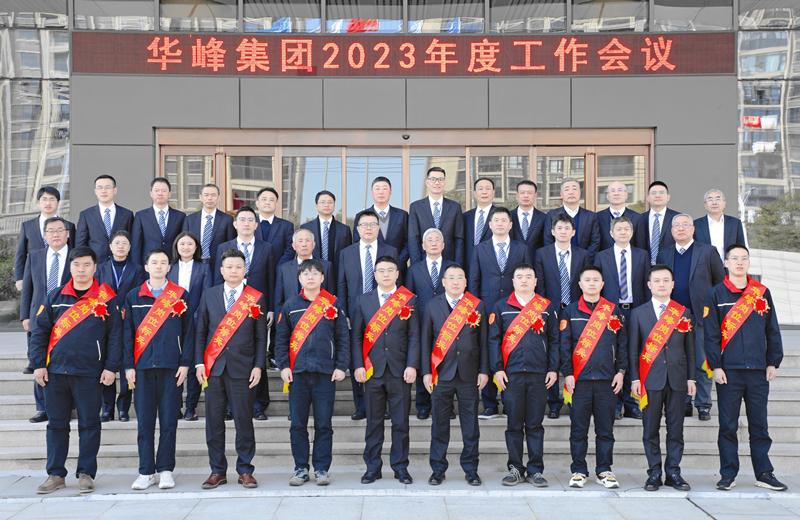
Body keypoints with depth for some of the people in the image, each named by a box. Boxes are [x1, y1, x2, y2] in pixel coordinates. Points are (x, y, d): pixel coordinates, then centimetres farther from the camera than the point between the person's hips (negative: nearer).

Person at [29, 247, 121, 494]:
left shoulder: (106, 299, 0)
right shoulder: (55, 297, 7)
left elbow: (115, 335, 0)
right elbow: (40, 332, 8)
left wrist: (110, 367, -6)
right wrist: (38, 364, 1)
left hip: (89, 374, -3)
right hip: (55, 372, 3)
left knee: (89, 425, 3)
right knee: (56, 424, 9)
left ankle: (86, 474, 13)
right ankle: (55, 474, 18)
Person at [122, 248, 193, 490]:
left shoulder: (180, 295, 7)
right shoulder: (134, 296, 9)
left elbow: (187, 331, 6)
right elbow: (127, 332, 8)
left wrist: (185, 363, -2)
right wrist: (128, 365, 1)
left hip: (171, 366, -1)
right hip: (143, 366, 1)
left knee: (169, 420, 2)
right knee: (144, 421, 3)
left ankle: (166, 470, 11)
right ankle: (146, 472, 11)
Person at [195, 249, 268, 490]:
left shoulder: (256, 298, 3)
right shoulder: (209, 295, 9)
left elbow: (261, 336, 3)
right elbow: (200, 331, 9)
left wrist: (258, 366, -4)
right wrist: (199, 362, 0)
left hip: (242, 368, -2)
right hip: (213, 368, 2)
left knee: (244, 421, 2)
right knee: (214, 422, 5)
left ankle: (245, 470, 12)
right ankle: (217, 471, 15)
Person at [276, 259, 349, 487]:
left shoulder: (333, 304, 4)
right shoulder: (290, 305, 7)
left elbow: (343, 338, 4)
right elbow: (281, 339, 8)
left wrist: (341, 366, -3)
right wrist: (283, 366, -2)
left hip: (325, 373, -1)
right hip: (297, 373, 1)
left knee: (323, 424, 4)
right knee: (297, 424, 5)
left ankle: (322, 469, 13)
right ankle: (301, 468, 15)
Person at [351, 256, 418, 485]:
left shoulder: (409, 300, 4)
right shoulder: (363, 300, 8)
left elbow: (414, 336, 1)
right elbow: (357, 336, 6)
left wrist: (412, 365, -8)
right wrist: (358, 366, -3)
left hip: (400, 371, -1)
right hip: (372, 370, 1)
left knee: (401, 422, 4)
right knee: (374, 422, 7)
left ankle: (400, 467, 14)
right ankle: (372, 467, 15)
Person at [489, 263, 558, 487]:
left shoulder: (548, 307, 9)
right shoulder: (501, 307, 7)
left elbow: (554, 340, 8)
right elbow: (494, 340, 4)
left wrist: (553, 369, 1)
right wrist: (497, 369, -4)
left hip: (539, 375, 0)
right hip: (511, 374, 0)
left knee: (535, 425, 5)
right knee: (514, 424, 5)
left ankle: (535, 470, 13)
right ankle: (515, 469, 13)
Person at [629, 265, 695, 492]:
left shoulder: (684, 313, 10)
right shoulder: (638, 313, 6)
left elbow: (689, 348, 10)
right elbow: (633, 349, 4)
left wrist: (691, 377, 5)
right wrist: (634, 378, -2)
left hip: (677, 379, 1)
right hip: (650, 379, -1)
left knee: (676, 428, 4)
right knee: (651, 429, 1)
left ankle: (673, 472, 12)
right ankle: (654, 473, 9)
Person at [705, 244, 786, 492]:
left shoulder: (762, 293, 9)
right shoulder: (717, 294, 2)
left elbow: (772, 331, 12)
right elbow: (711, 334, -1)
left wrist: (773, 362, 5)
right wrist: (716, 366, -7)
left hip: (758, 370, 2)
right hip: (728, 371, -2)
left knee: (759, 425, 8)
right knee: (728, 426, 3)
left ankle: (764, 473, 16)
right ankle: (728, 474, 11)